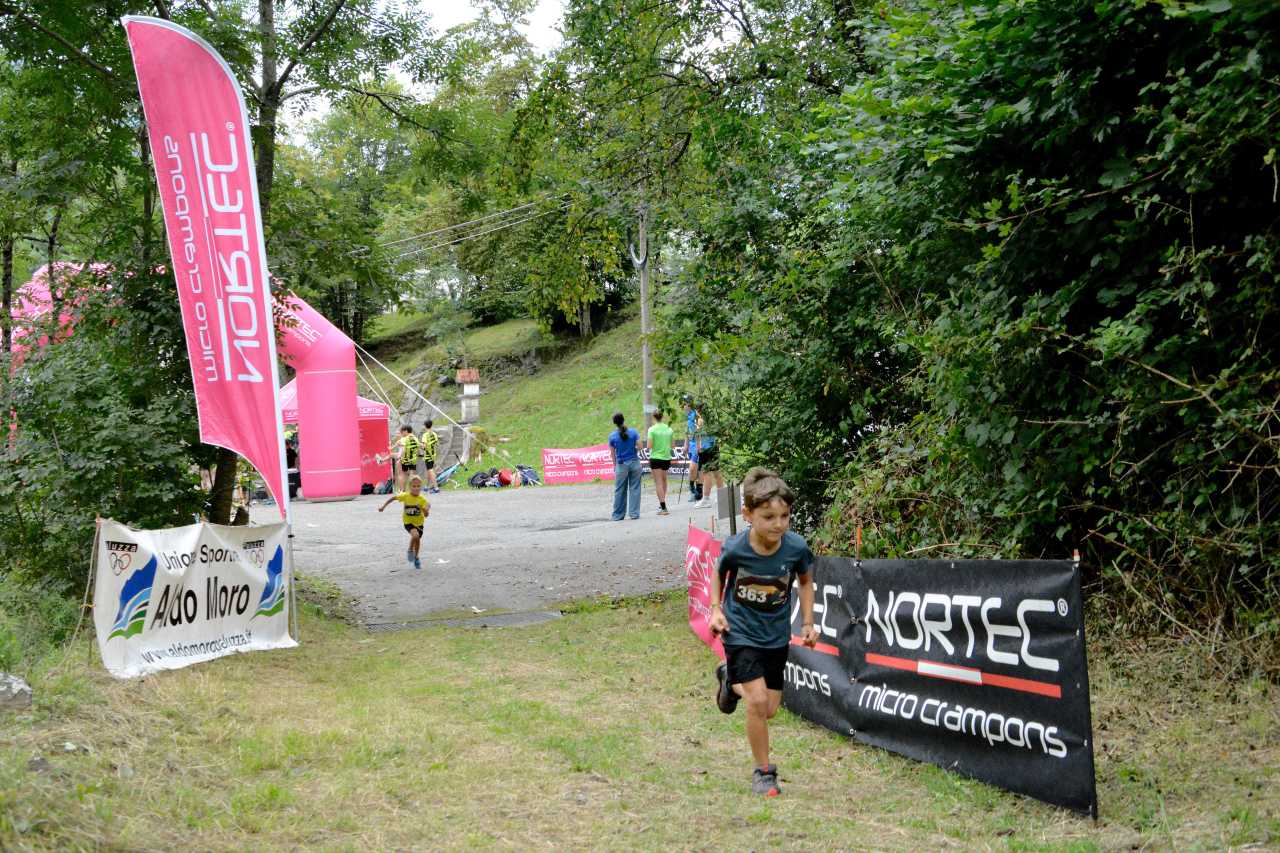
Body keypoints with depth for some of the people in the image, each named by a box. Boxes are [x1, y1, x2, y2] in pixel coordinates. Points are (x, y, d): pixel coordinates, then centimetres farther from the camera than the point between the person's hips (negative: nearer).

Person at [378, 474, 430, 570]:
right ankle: (410, 551, -3)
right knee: (415, 535, -29)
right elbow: (393, 497, 1)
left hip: (419, 523, 2)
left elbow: (426, 515, -17)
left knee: (418, 540, 17)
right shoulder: (405, 496, -15)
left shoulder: (422, 499, -16)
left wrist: (427, 509, -39)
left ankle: (416, 558, 43)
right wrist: (383, 507, 4)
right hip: (408, 522, -2)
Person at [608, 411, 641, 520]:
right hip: (634, 463, 1)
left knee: (619, 491, 8)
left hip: (621, 465, -1)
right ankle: (634, 513, 5)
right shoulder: (633, 432, -5)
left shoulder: (612, 436, -6)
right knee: (634, 488, 7)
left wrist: (614, 467, 12)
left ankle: (618, 515, 13)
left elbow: (613, 454, 1)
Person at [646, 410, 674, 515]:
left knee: (658, 482, -4)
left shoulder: (652, 429, -10)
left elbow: (649, 446, -12)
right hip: (667, 458, 5)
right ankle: (662, 504, 30)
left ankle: (663, 507, -12)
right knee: (664, 480, 21)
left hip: (656, 457, -5)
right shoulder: (669, 429, 4)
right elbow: (671, 445, 9)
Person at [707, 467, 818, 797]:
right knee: (758, 701, -16)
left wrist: (808, 624, 0)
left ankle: (731, 680, 40)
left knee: (769, 709, 9)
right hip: (740, 633, -3)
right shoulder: (735, 548, -21)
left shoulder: (796, 547, -18)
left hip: (776, 636, 3)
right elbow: (720, 574, 4)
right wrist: (716, 609, -7)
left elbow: (805, 582, 5)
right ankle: (763, 772, 3)